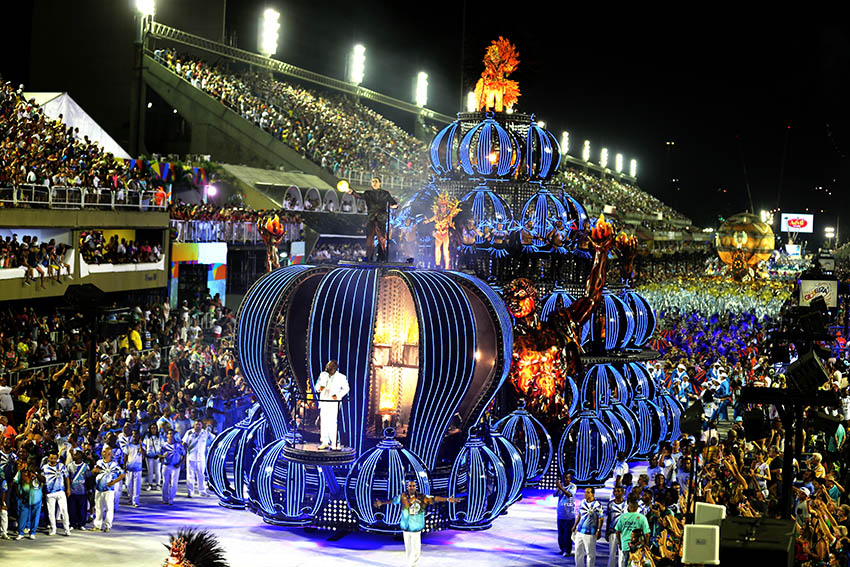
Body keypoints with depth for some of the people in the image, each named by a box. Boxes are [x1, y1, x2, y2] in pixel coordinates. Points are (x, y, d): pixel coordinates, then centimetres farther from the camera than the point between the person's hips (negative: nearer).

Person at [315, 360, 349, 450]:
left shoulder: (341, 377, 2)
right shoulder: (323, 375, 11)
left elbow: (346, 389, 7)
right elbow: (317, 385, 14)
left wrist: (338, 395, -9)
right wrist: (320, 387, -10)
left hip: (334, 403, -4)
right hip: (323, 402, 4)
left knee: (332, 423, -13)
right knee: (323, 422, 4)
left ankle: (334, 443, -10)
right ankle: (324, 442, 11)